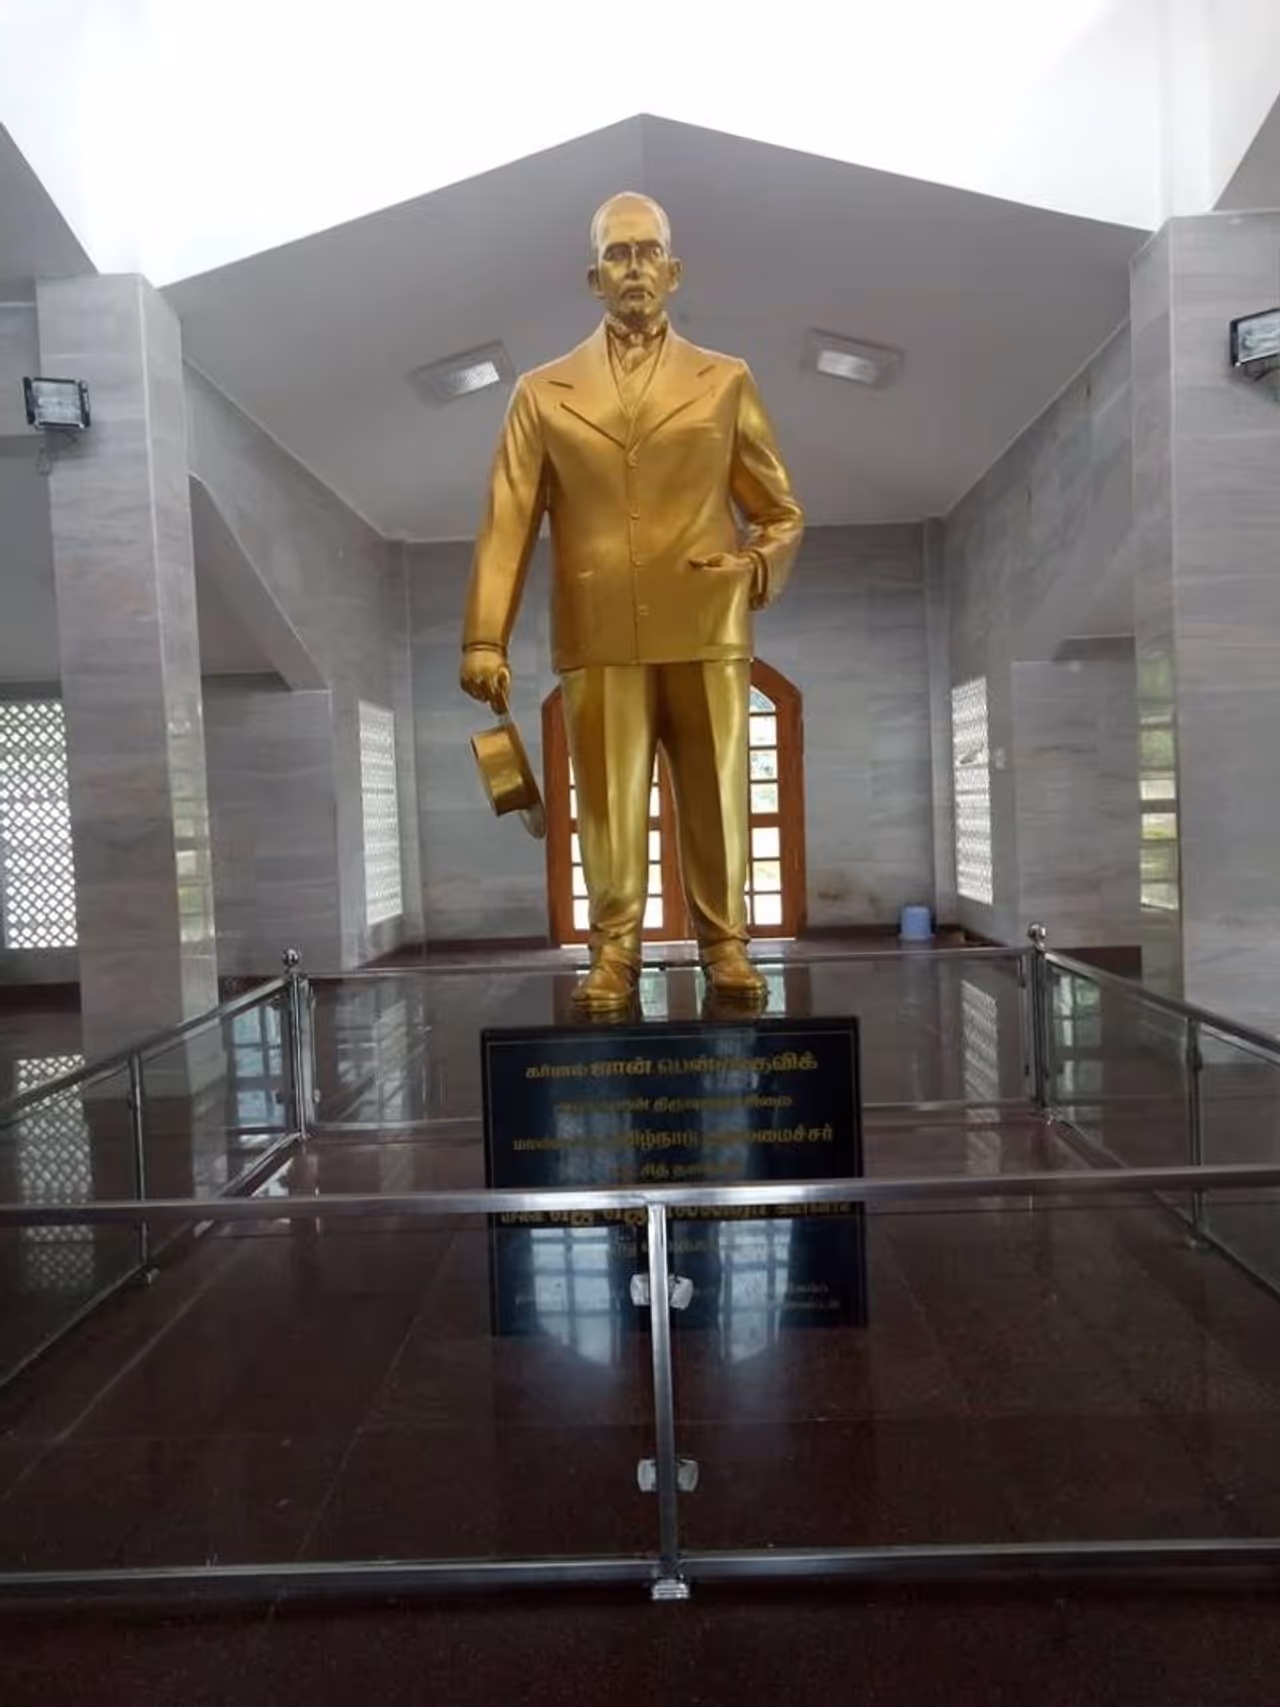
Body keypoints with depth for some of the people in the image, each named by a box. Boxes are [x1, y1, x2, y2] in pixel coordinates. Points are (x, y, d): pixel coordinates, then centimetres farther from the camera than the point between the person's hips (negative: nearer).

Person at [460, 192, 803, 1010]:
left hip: (707, 635, 1)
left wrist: (759, 565, -7)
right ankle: (613, 955, 10)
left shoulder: (726, 381, 13)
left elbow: (783, 511, 15)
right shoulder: (543, 392, 12)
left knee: (717, 803, 2)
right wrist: (487, 639, -5)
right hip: (599, 641, 0)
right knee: (610, 808, 0)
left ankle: (727, 949, 14)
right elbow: (508, 523, 5)